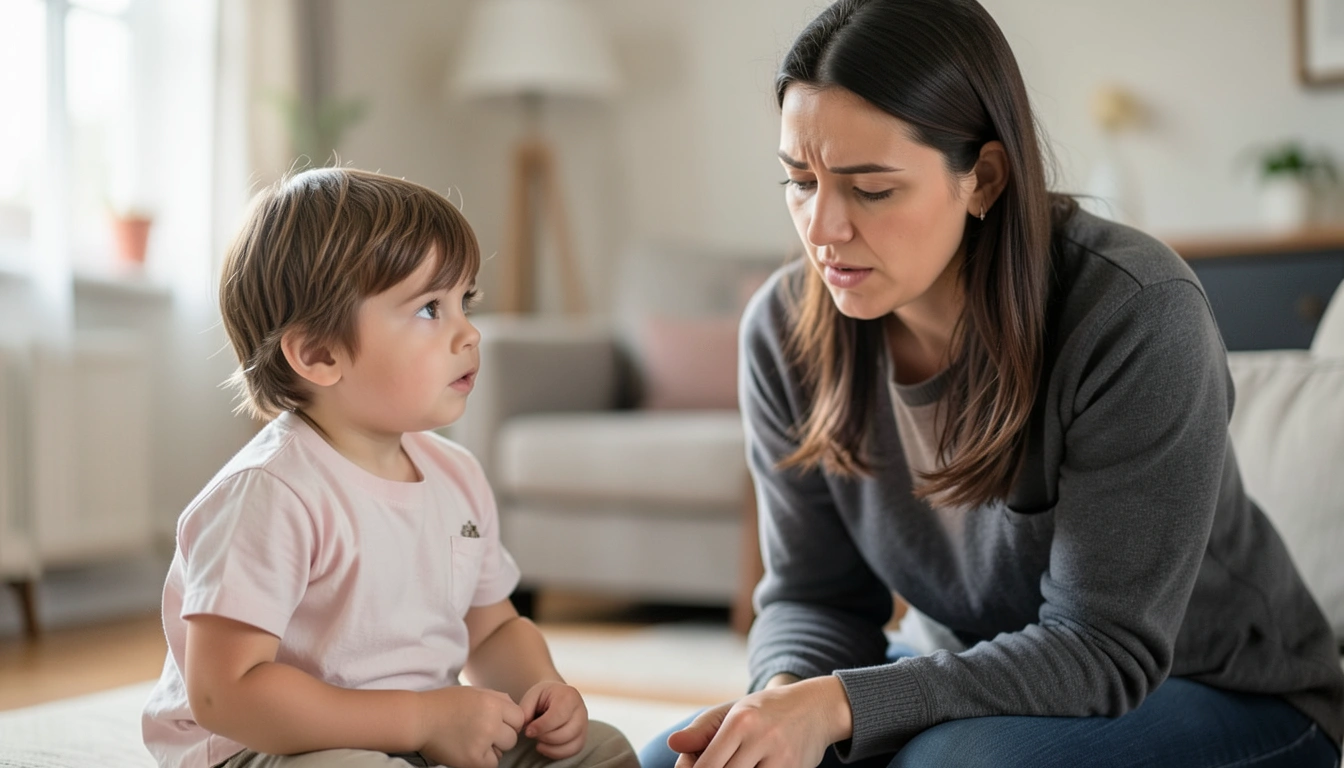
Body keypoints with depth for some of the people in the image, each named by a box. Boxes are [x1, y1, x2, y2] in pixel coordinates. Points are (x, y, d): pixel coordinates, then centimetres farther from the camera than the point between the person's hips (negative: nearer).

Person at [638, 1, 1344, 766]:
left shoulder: (1137, 317, -28)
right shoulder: (786, 329, -11)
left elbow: (1105, 647, -27)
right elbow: (815, 594, -4)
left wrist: (837, 704, -37)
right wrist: (786, 695, -28)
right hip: (981, 688, 5)